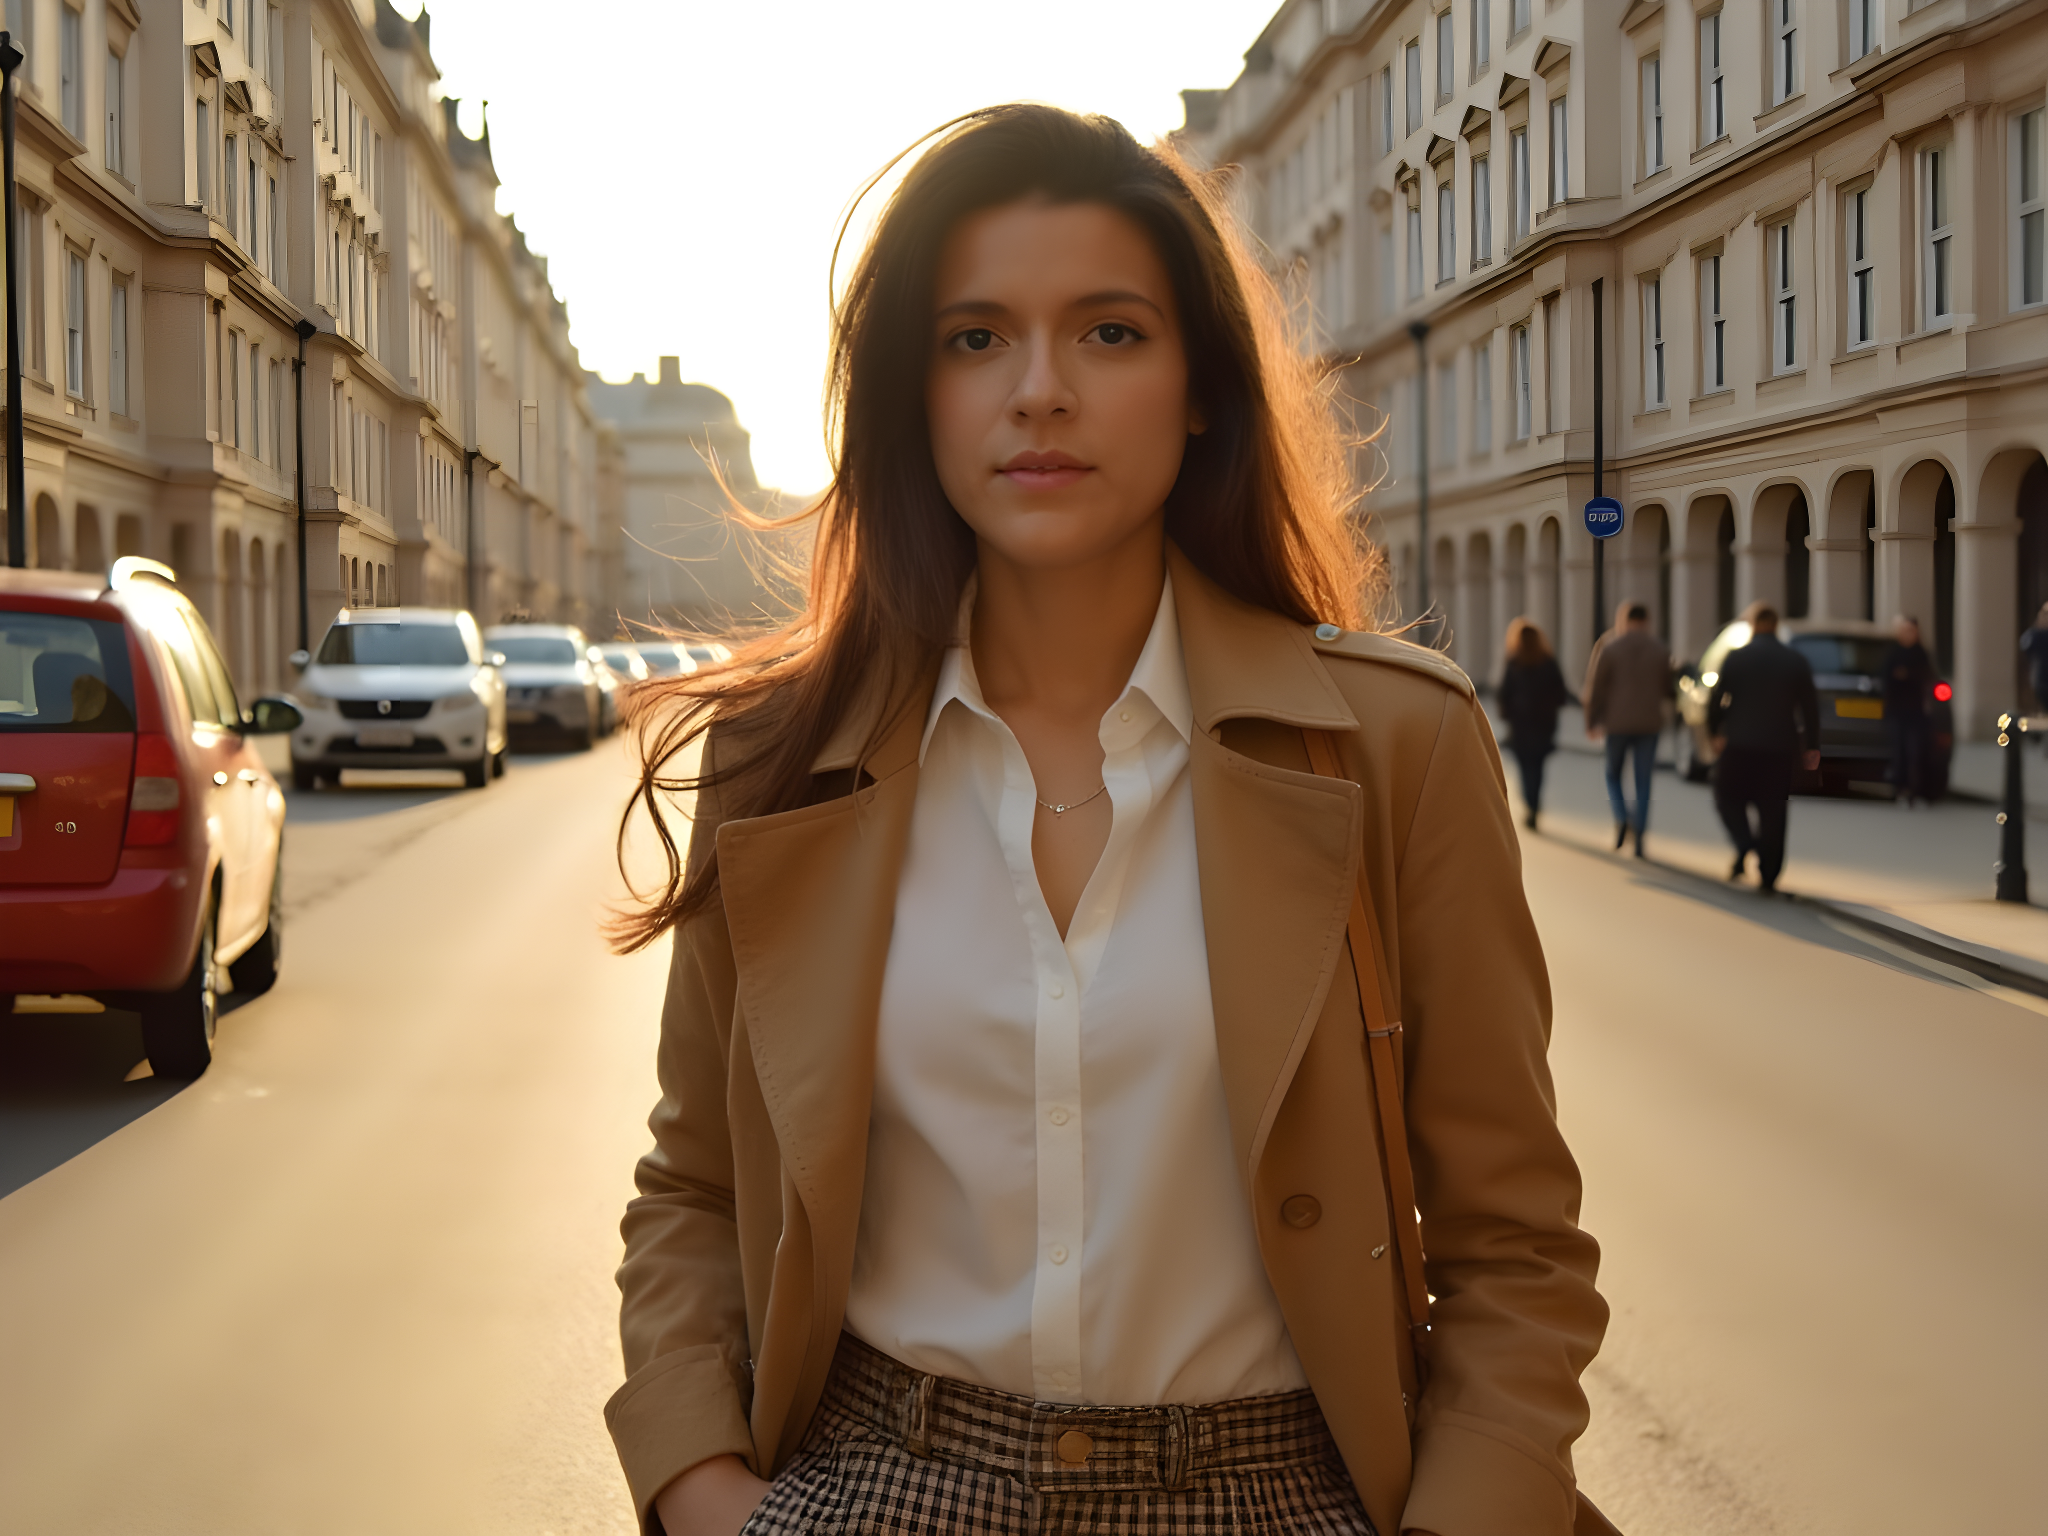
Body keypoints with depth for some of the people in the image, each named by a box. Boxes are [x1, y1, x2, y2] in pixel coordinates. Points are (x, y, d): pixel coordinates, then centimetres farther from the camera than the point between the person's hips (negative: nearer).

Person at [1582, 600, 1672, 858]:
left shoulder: (1609, 647, -5)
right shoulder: (1659, 649, 1)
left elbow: (1595, 687, -3)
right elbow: (1668, 688, 7)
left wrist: (1592, 721, 7)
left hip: (1618, 723, -1)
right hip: (1650, 723, 1)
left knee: (1613, 774, 15)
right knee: (1643, 781, 5)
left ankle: (1621, 818, -9)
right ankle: (1639, 836, -3)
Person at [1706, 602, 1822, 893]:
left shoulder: (1736, 658, -5)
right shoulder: (1797, 661, 2)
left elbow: (1716, 700, -4)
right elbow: (1810, 708, 3)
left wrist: (1713, 732, 12)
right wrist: (1812, 747, 10)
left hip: (1739, 745, -2)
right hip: (1780, 748, 2)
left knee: (1728, 797, 13)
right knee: (1772, 811, 8)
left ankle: (1745, 844, -14)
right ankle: (1768, 875, 7)